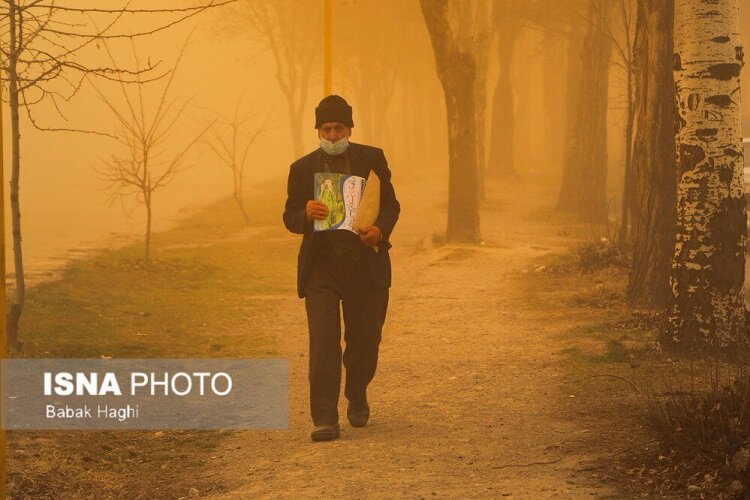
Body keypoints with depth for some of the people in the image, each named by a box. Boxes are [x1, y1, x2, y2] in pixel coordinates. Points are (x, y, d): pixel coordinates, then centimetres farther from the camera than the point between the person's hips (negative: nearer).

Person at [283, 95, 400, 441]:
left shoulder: (372, 159, 5)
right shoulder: (302, 169, 6)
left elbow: (390, 204, 7)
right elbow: (290, 218, 6)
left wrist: (381, 230, -15)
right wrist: (306, 214, -18)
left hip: (366, 266, 1)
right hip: (321, 266, -1)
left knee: (365, 340, 11)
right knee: (323, 342, -11)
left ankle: (357, 399, 38)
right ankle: (324, 419, -13)